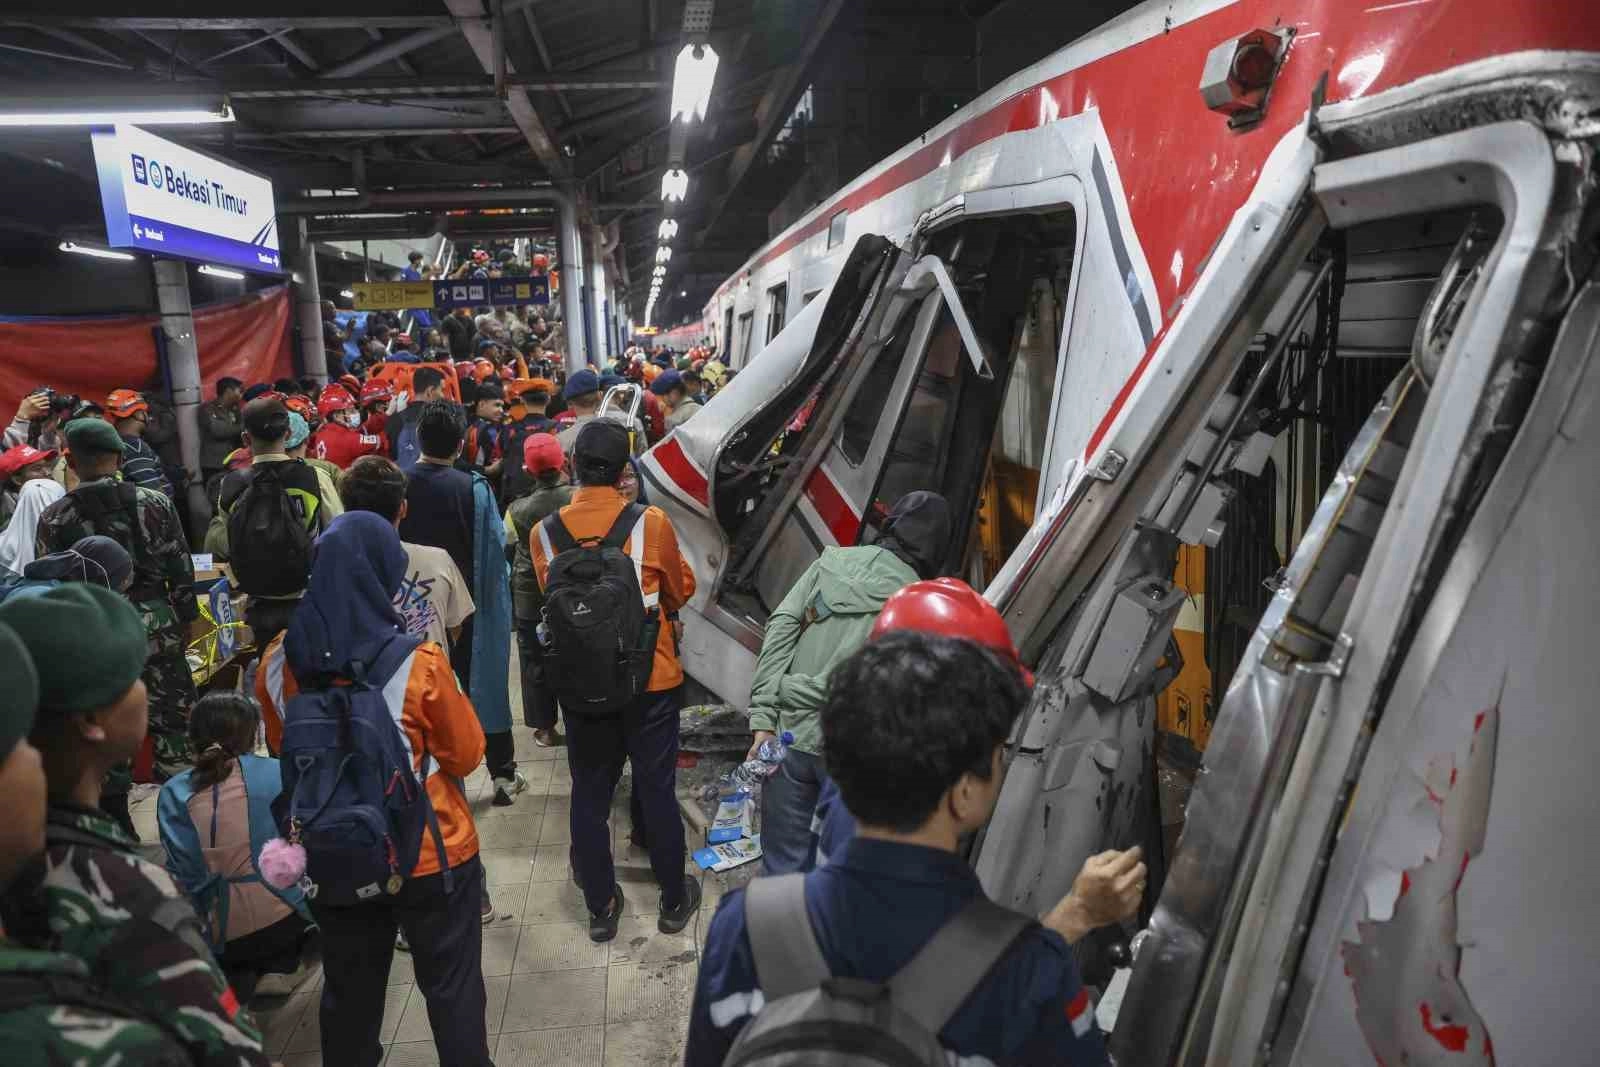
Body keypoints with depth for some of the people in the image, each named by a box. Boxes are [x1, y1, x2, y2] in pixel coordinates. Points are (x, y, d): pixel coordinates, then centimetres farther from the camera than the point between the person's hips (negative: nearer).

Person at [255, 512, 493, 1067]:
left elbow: (282, 749, 7)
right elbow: (467, 755, -10)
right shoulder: (418, 664, -24)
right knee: (452, 989, 15)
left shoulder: (278, 661, -11)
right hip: (430, 856, -4)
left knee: (349, 989, 22)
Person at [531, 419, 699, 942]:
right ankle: (674, 901, 26)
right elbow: (681, 590, 1)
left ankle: (601, 907, 27)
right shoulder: (651, 522, -15)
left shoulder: (545, 532, -9)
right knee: (657, 791, 11)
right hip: (652, 679, -1)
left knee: (590, 795, 15)